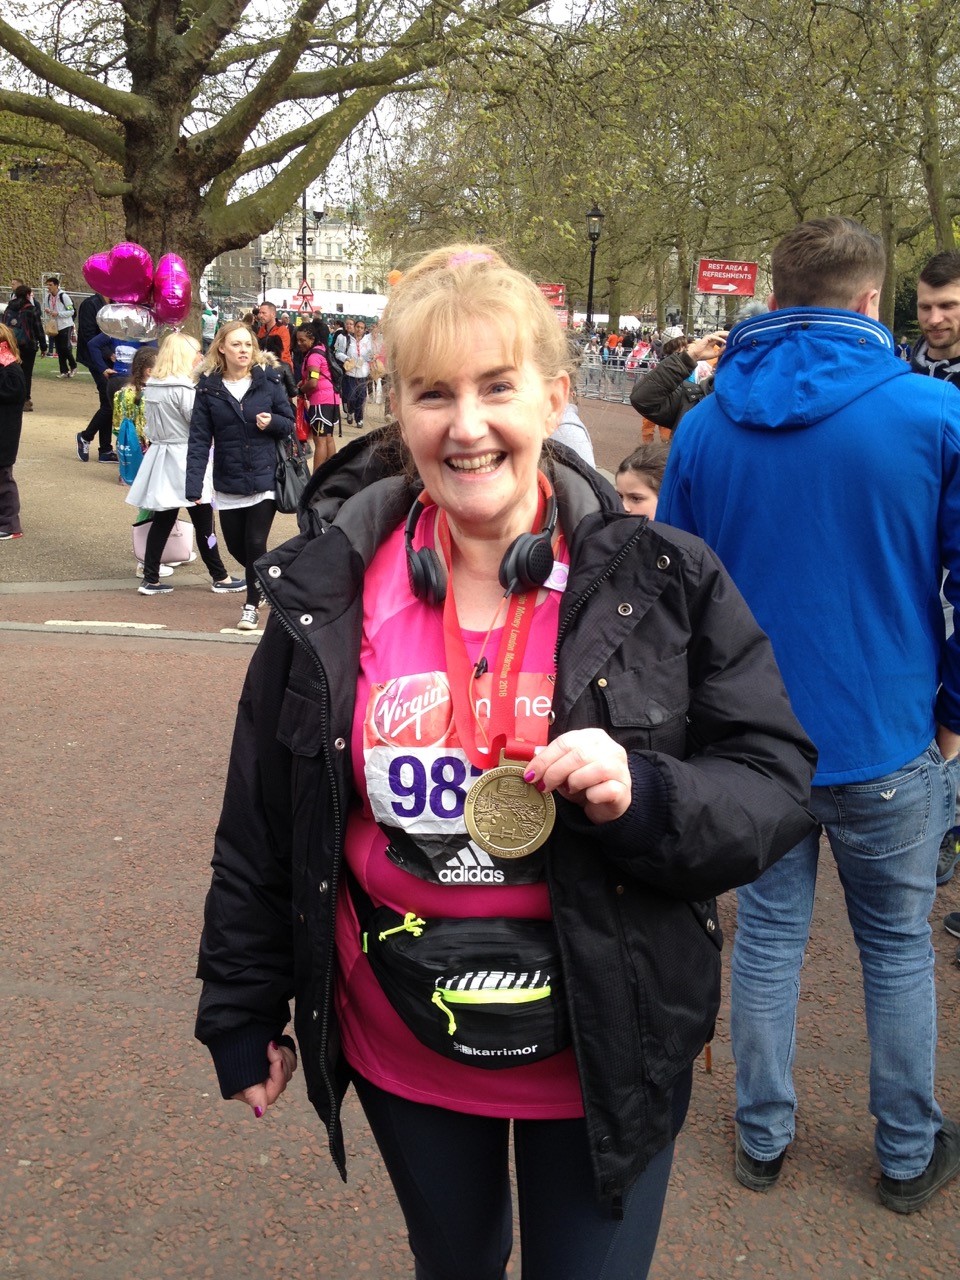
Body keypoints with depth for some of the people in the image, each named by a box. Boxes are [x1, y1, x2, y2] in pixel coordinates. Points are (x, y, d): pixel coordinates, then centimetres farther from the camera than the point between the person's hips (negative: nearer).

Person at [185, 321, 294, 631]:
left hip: (265, 478, -2)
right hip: (229, 484, 2)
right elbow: (199, 439, -4)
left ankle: (252, 605, 14)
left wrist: (272, 422, -20)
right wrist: (194, 486, -11)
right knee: (236, 546, 11)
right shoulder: (208, 387, -2)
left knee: (255, 544, -4)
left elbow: (290, 423, 4)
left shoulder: (268, 379, -3)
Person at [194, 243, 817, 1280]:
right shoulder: (326, 590, -7)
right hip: (399, 1055, 3)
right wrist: (243, 1012, 8)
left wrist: (645, 796, -27)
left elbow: (776, 787, -8)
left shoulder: (663, 582, -12)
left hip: (602, 1064, -2)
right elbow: (261, 824, 2)